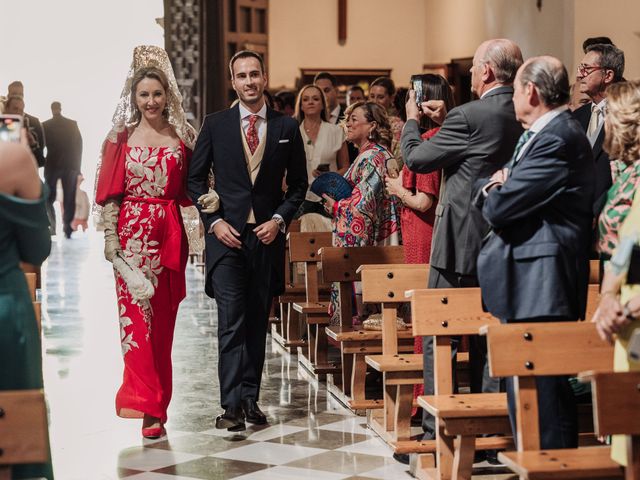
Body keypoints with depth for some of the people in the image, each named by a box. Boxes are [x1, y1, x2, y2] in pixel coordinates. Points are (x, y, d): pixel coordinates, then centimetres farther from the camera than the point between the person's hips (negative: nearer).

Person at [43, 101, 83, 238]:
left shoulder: (45, 125, -3)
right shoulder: (72, 124, 2)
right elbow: (79, 145, 2)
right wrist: (77, 165, 7)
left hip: (52, 165, -1)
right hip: (70, 165, 1)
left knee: (49, 198, 8)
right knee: (69, 200, 7)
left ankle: (51, 226, -8)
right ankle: (68, 229, 3)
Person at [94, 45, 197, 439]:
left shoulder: (182, 136, 7)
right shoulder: (122, 137, 3)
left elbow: (188, 190, 12)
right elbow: (109, 192, 1)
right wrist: (110, 239, -6)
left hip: (170, 234, 2)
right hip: (133, 233, -2)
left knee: (163, 320, 6)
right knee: (138, 315, -7)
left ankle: (154, 401, 17)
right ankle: (150, 408, -6)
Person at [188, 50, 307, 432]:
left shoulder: (287, 127, 6)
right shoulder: (215, 125, 3)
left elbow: (298, 183, 11)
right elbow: (196, 178, 7)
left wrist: (280, 219, -3)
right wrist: (214, 221, -5)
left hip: (267, 234, 2)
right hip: (227, 235, -2)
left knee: (258, 321, 8)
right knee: (232, 321, -10)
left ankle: (250, 397, 16)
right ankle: (232, 405, -11)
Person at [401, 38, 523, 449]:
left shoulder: (469, 116, -17)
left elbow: (416, 158, -8)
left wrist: (412, 120, 10)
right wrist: (445, 121, 16)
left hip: (462, 242, -7)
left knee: (437, 336, 2)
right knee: (488, 335, 14)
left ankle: (435, 430, 5)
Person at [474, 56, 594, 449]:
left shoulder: (557, 139, -16)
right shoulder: (541, 135, 19)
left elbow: (500, 208, -19)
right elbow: (486, 194, 21)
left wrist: (493, 191, 3)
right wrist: (496, 187, -2)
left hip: (540, 285, -11)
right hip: (527, 284, 11)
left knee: (541, 386, -8)